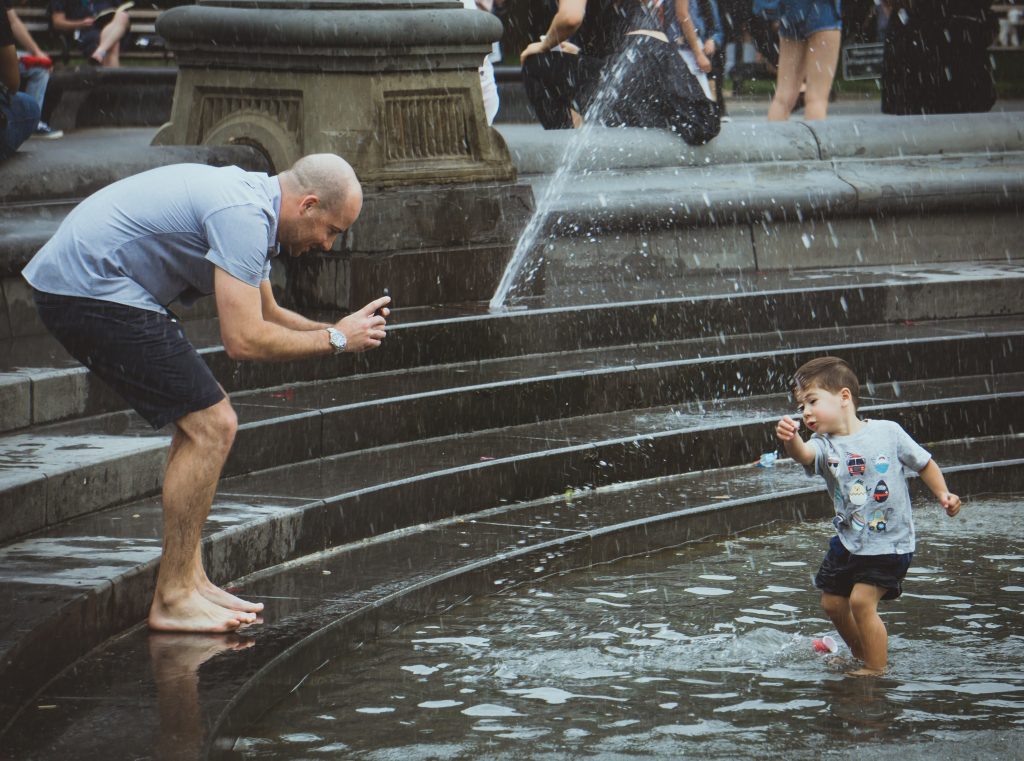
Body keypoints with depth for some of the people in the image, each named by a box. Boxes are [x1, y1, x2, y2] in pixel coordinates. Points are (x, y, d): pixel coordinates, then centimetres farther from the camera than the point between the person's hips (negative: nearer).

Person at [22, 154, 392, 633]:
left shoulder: (252, 201, 14)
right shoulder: (243, 216, -19)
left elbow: (266, 315, 25)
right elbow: (244, 340, -23)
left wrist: (339, 329, 10)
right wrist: (335, 340, -10)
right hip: (91, 291, -11)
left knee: (203, 419, 15)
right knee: (210, 426, -10)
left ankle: (188, 580, 15)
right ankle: (173, 600, -5)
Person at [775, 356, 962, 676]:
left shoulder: (888, 433, -11)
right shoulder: (824, 445, -8)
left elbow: (924, 463, 5)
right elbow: (805, 455, -33)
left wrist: (943, 494, -8)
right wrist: (791, 441, -56)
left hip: (890, 543, -5)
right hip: (848, 541, 5)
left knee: (861, 601, -17)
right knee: (832, 602, 12)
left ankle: (877, 668, -3)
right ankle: (860, 654, 37)